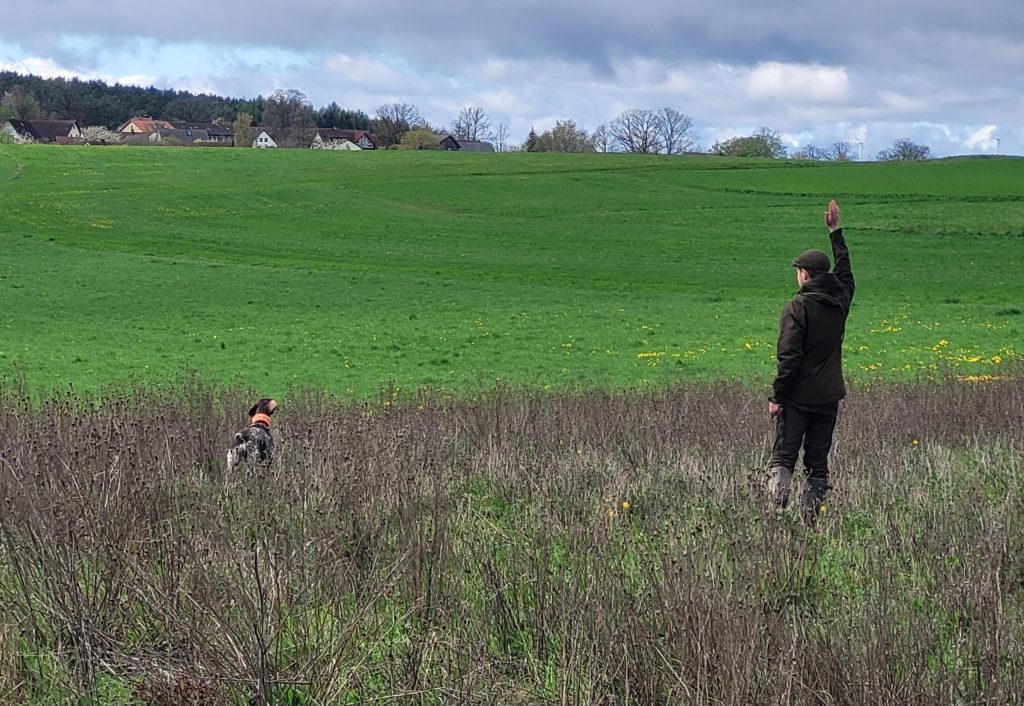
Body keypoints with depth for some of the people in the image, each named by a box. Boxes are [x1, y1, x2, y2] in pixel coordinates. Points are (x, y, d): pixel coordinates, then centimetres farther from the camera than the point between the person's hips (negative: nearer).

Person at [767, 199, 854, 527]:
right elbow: (844, 270, 29)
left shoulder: (798, 307, -12)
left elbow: (789, 357, -17)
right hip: (829, 396, 5)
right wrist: (836, 232, 36)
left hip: (798, 398, -5)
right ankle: (810, 520, 7)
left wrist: (776, 396, -12)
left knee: (783, 457, -1)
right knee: (818, 463, 9)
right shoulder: (841, 300, 6)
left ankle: (777, 508, -18)